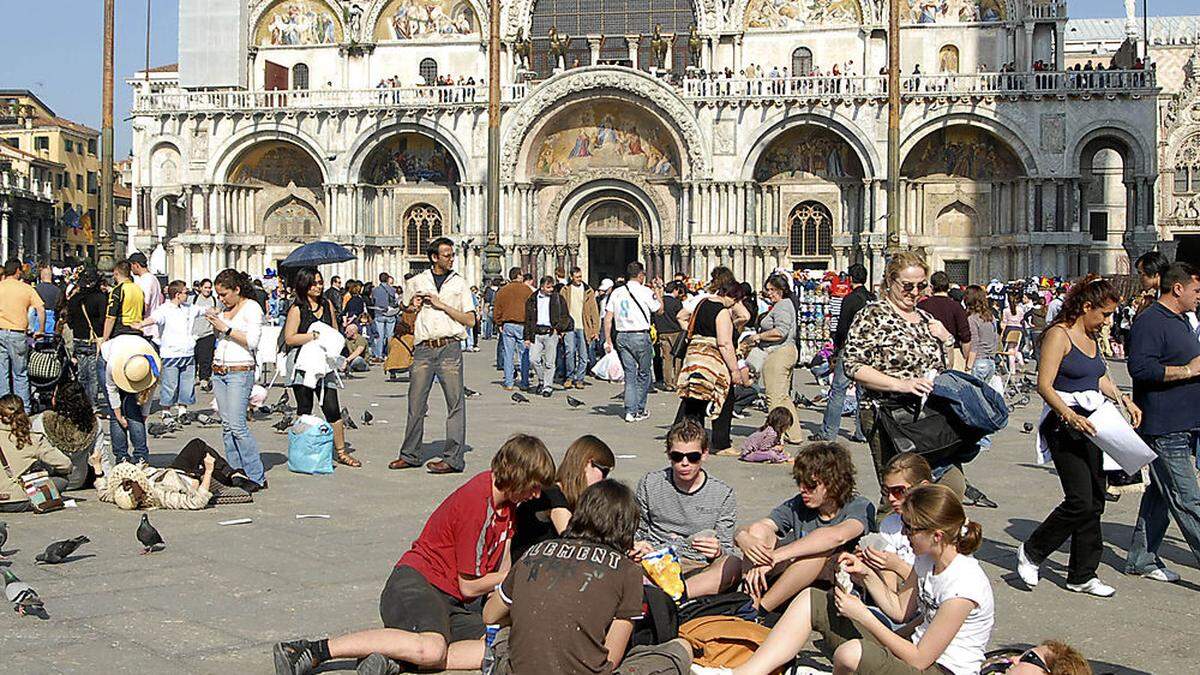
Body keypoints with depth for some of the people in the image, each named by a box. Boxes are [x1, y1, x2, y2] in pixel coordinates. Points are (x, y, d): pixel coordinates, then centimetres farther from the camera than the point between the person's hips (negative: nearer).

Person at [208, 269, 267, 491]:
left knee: (237, 425, -13)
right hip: (218, 371, 8)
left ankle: (257, 477, -8)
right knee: (226, 425, 5)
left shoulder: (252, 307, -4)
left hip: (240, 372, -8)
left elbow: (252, 341, -14)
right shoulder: (225, 309, 17)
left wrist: (225, 328, -13)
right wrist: (215, 324, 8)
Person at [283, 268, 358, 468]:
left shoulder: (328, 305, 12)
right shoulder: (297, 309, -4)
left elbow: (335, 332, 25)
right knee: (304, 409, 4)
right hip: (302, 364, -4)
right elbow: (289, 338, -11)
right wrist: (315, 336, -15)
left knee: (332, 409, -1)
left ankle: (340, 452, 7)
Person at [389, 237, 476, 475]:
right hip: (423, 348, 2)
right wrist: (414, 308, 1)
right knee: (415, 402, 4)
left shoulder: (459, 283, 11)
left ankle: (453, 458, -3)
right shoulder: (416, 282, 14)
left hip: (450, 348, -2)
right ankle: (410, 455, 14)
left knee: (455, 403, -5)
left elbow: (470, 320, 4)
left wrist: (442, 305, -3)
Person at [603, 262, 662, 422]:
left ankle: (630, 411, 4)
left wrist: (608, 340, 9)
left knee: (629, 374, 9)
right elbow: (659, 310, 5)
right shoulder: (645, 292, -6)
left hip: (621, 336, 4)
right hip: (640, 336, -4)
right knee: (644, 374, 10)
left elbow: (608, 317, 5)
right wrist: (659, 295, 22)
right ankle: (639, 410, 11)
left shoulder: (616, 292, 7)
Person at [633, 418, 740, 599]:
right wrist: (638, 547, -6)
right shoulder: (650, 484, 8)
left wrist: (717, 552, -18)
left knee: (734, 566, -34)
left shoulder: (723, 494, 6)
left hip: (698, 567, -1)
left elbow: (727, 549, 7)